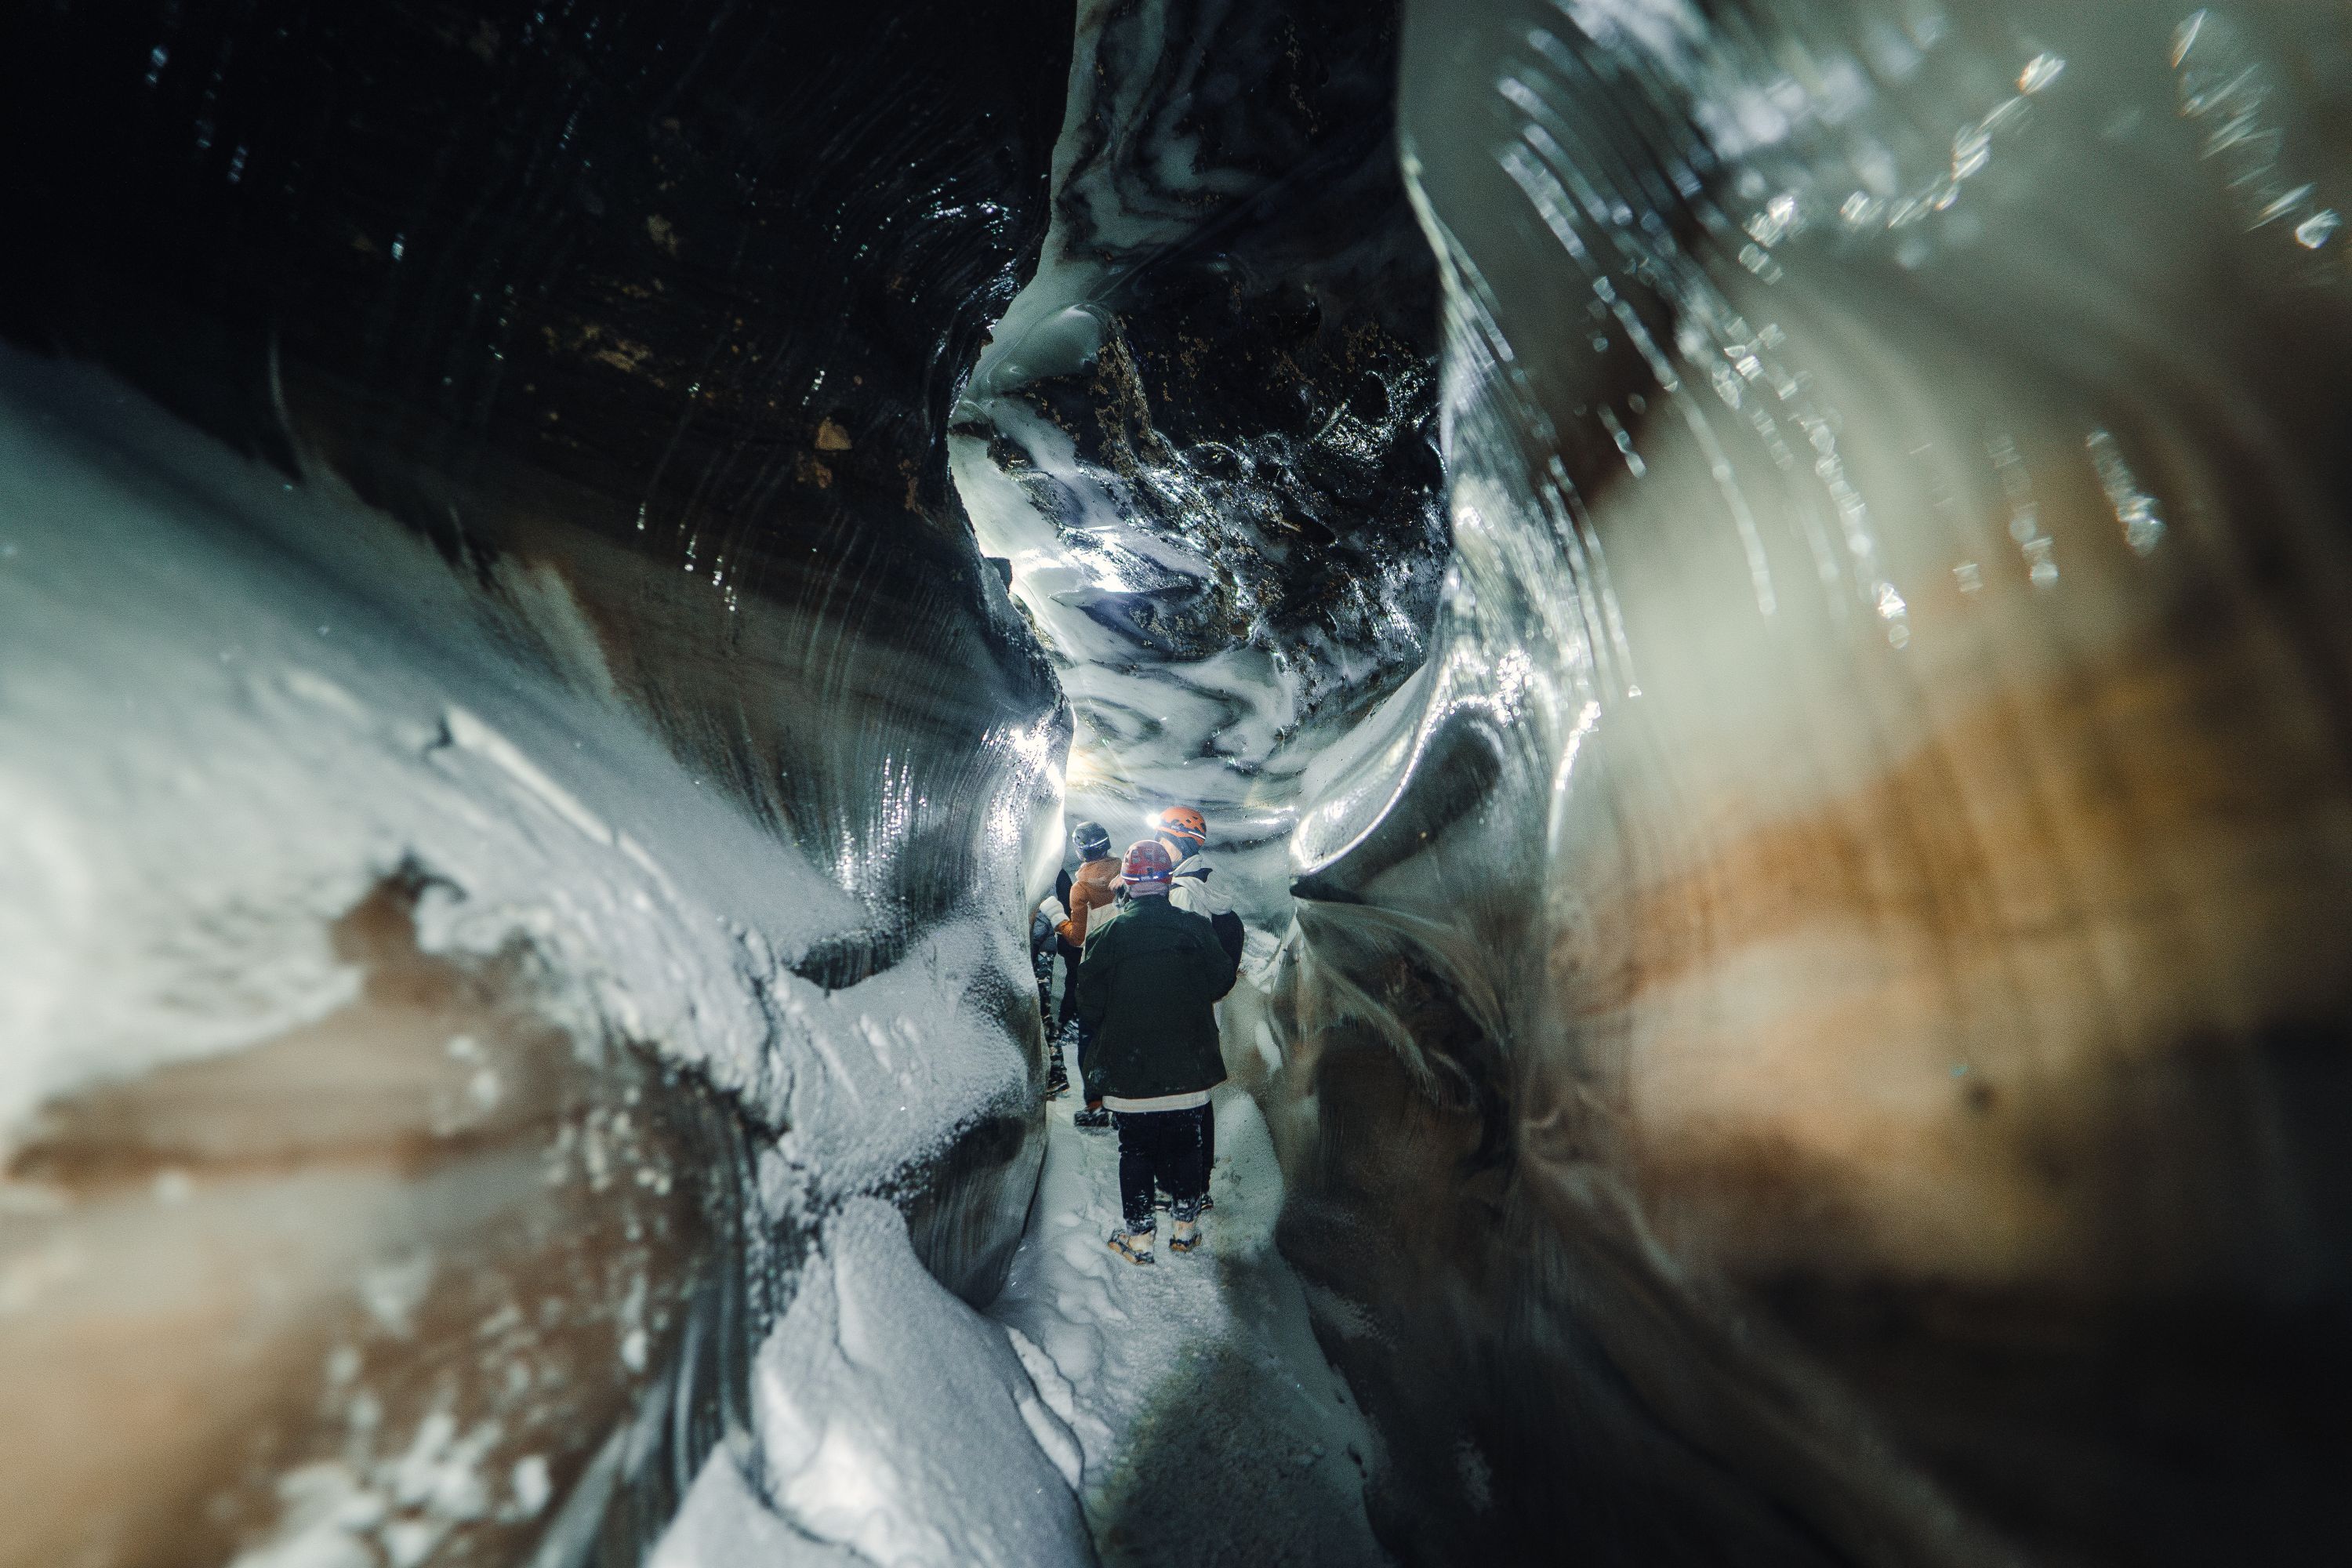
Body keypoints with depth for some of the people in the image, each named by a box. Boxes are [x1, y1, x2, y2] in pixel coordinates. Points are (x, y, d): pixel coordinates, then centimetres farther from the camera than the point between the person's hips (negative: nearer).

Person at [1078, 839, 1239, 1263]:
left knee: (1135, 1151, 12)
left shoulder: (1110, 933, -11)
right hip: (1189, 1068, 2)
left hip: (1128, 1070, -1)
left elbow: (1089, 1001, -6)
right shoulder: (1196, 927, -8)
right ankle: (1185, 1228, 27)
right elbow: (1221, 981, 1)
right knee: (1186, 1147, 17)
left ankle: (1137, 1237, 19)